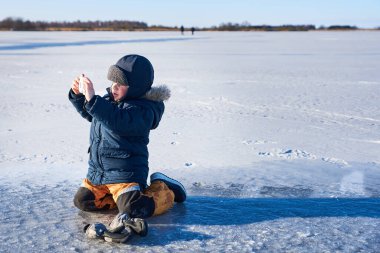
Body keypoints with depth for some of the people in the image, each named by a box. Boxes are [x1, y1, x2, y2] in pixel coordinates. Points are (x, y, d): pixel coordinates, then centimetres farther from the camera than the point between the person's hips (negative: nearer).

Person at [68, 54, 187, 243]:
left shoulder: (143, 110, -21)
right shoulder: (110, 99, 5)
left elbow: (118, 122, -39)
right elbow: (89, 114, 21)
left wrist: (92, 98, -42)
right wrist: (78, 95, 2)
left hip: (125, 174, -8)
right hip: (97, 171, 8)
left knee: (133, 211, -19)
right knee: (82, 200, 8)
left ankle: (165, 189, 9)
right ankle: (126, 195, 18)